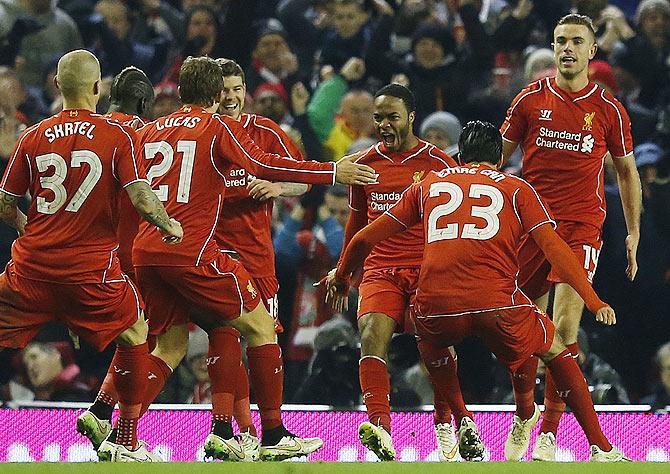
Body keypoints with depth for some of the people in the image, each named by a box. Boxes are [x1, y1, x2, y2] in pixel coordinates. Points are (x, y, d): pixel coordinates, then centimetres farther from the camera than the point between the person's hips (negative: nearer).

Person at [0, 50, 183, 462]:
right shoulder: (116, 135, -3)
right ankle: (125, 441, 17)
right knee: (135, 332, 18)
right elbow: (142, 200, -10)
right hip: (91, 267, -2)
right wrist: (170, 226, 10)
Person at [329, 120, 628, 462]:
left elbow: (365, 239, 27)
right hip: (496, 303, -2)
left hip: (435, 305, 2)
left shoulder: (428, 185, 24)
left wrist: (341, 277, 43)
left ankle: (460, 421, 26)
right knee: (556, 351, 22)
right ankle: (600, 448, 17)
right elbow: (554, 248, 7)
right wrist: (593, 302, 8)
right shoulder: (516, 188, 18)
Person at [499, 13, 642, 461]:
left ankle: (548, 433, -10)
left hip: (582, 226, -2)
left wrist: (634, 233, 12)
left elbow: (627, 171, 14)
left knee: (565, 327, -15)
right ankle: (523, 416, 28)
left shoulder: (609, 109, 2)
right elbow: (496, 158, 12)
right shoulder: (531, 99, 3)